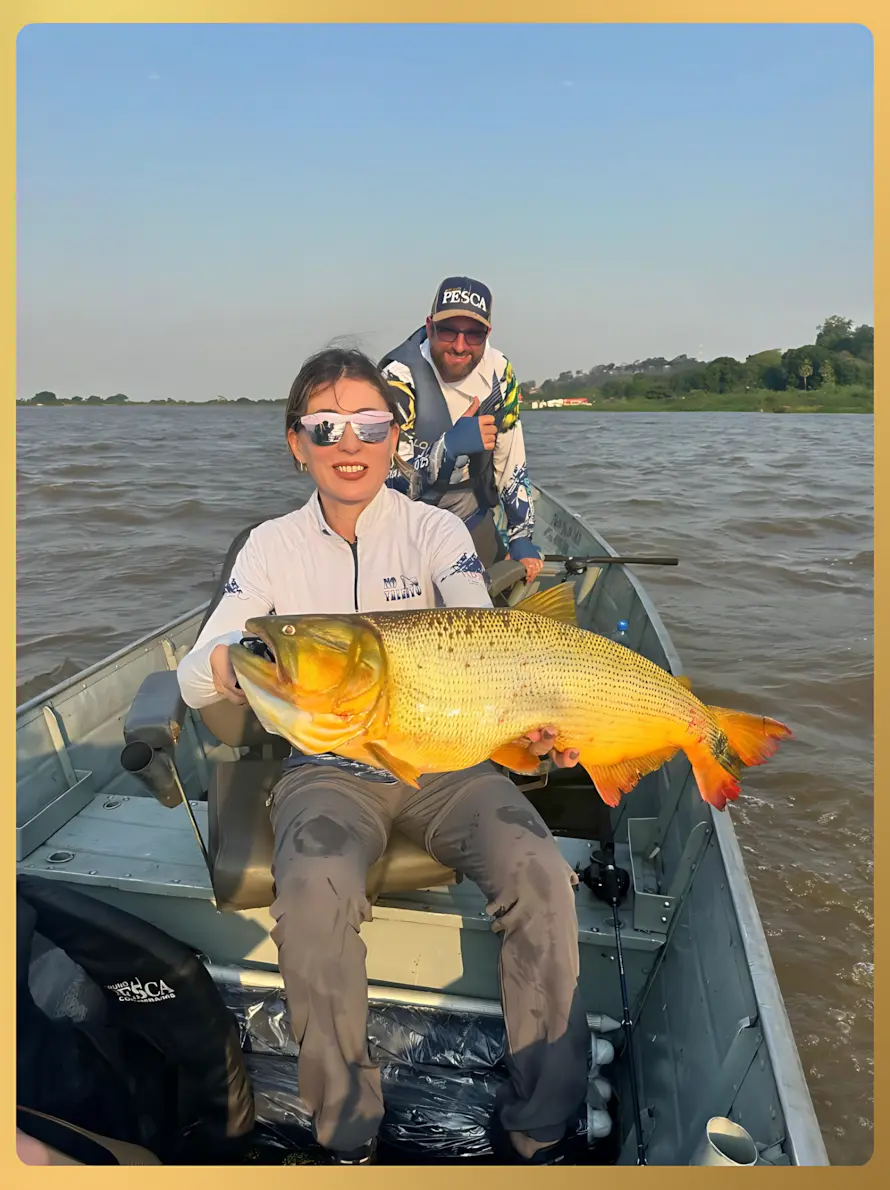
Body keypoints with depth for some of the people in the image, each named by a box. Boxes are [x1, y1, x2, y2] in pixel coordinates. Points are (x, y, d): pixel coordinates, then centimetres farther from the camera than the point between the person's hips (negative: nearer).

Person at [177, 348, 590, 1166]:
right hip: (327, 769, 0)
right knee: (314, 891, -30)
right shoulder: (273, 545, 0)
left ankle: (542, 1134, -2)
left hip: (444, 759, 0)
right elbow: (192, 678, -7)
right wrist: (231, 662, -33)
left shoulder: (435, 529, -2)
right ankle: (347, 1136, -4)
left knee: (541, 874, -24)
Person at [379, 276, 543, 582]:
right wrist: (450, 445, -41)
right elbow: (382, 476, -29)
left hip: (474, 519, 5)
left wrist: (521, 537, -3)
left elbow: (511, 464, 0)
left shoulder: (498, 371, -6)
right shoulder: (399, 377, -23)